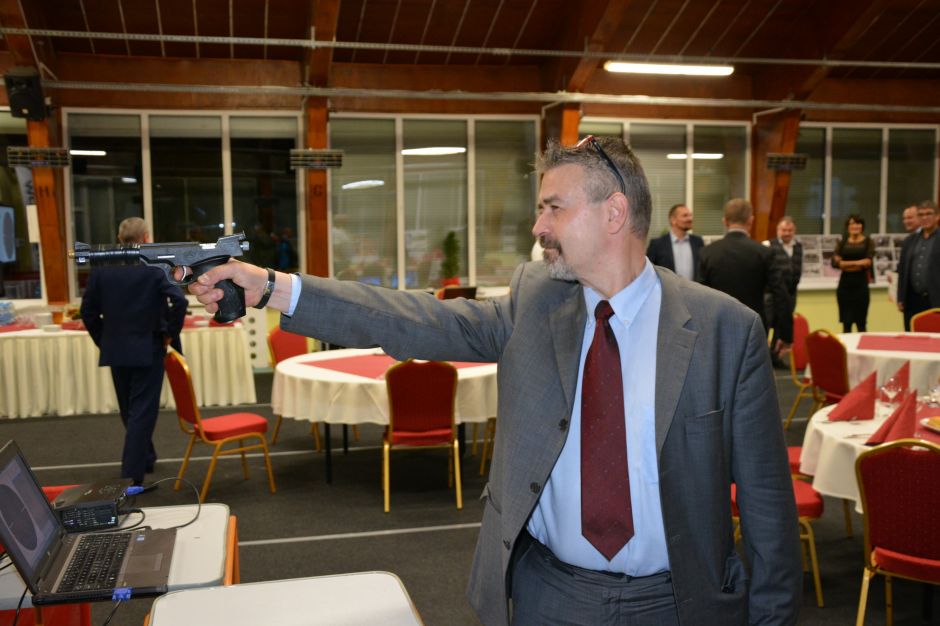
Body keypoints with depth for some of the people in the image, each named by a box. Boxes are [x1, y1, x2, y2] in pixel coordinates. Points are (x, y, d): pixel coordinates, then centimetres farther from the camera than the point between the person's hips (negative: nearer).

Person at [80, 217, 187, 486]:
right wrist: (170, 334, -8)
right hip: (148, 350, -4)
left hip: (115, 351, 4)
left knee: (129, 411, 19)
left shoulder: (100, 268, 1)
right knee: (142, 412, 1)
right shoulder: (156, 267, -11)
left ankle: (145, 458, 37)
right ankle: (132, 474, -2)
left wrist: (104, 340, 13)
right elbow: (178, 301, -22)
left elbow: (88, 311, 3)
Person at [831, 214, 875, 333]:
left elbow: (868, 261, -9)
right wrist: (857, 262, -12)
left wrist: (845, 264, -11)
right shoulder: (842, 242, 10)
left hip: (861, 284, -2)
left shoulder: (868, 242, 6)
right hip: (845, 284, 2)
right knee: (846, 323, 4)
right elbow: (835, 262, -4)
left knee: (861, 323, -1)